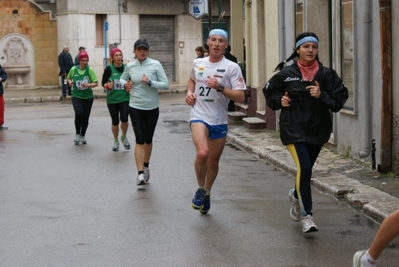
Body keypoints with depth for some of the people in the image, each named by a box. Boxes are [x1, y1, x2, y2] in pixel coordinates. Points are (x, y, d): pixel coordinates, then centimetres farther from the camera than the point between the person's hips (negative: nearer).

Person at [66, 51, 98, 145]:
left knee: (85, 117, 6)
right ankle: (77, 134, -1)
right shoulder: (73, 69, -1)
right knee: (79, 113, -21)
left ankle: (83, 136, 28)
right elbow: (68, 78, 18)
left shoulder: (90, 70, -6)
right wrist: (70, 82, -4)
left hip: (88, 96, 1)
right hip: (76, 96, 0)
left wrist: (89, 85, -25)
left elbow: (96, 83, -7)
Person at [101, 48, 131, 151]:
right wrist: (107, 85, -21)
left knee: (124, 119, -15)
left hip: (124, 98, 0)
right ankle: (116, 141, 30)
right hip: (112, 99, 0)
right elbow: (103, 82, 0)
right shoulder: (109, 69, -7)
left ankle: (124, 137, 15)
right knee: (115, 122, 6)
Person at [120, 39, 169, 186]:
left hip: (152, 108, 0)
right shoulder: (130, 66, 0)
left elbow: (166, 85, -8)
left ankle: (146, 166, 37)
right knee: (139, 140, -10)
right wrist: (125, 84, -4)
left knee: (148, 140, 14)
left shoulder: (155, 65, -7)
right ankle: (140, 173, -12)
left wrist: (150, 82, -21)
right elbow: (122, 79, 19)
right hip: (135, 107, 0)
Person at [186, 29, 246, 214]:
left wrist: (220, 87, -25)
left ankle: (207, 194, 37)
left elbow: (240, 97, -13)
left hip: (219, 120, 0)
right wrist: (189, 93, 8)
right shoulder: (197, 63, 5)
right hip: (199, 116, 0)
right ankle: (200, 189, -1)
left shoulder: (232, 68, -7)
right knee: (202, 153, -25)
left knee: (213, 161, 12)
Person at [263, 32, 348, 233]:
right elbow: (269, 91, 12)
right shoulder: (286, 74, -4)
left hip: (318, 130, 3)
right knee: (304, 168, -17)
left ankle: (297, 195, 49)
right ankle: (306, 215, -9)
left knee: (305, 169, 16)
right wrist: (279, 101, -5)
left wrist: (321, 95, -18)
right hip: (293, 129, -3)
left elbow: (339, 99, -4)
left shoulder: (326, 75, -2)